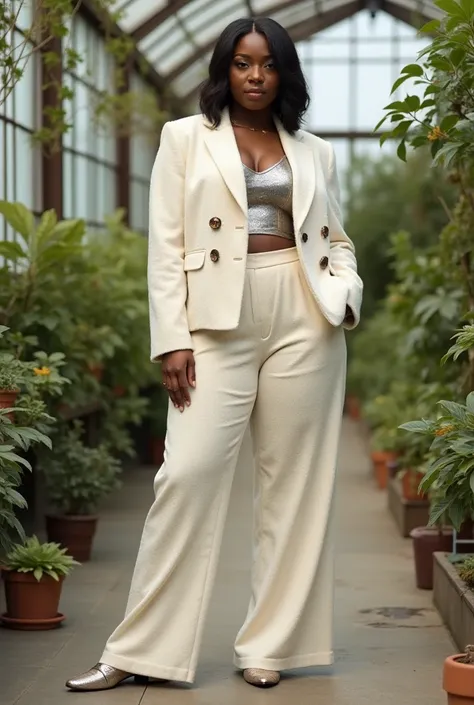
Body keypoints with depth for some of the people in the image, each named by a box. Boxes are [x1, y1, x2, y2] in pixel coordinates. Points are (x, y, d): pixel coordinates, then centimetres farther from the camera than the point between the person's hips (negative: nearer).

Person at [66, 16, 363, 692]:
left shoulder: (314, 152, 15)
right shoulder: (186, 139, 9)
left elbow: (336, 238, 19)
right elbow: (167, 246, 3)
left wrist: (347, 290, -3)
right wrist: (172, 340, -6)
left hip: (305, 320, 2)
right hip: (218, 320, -2)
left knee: (293, 480, 2)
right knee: (189, 472, -10)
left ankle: (270, 646, 10)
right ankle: (138, 650, -2)